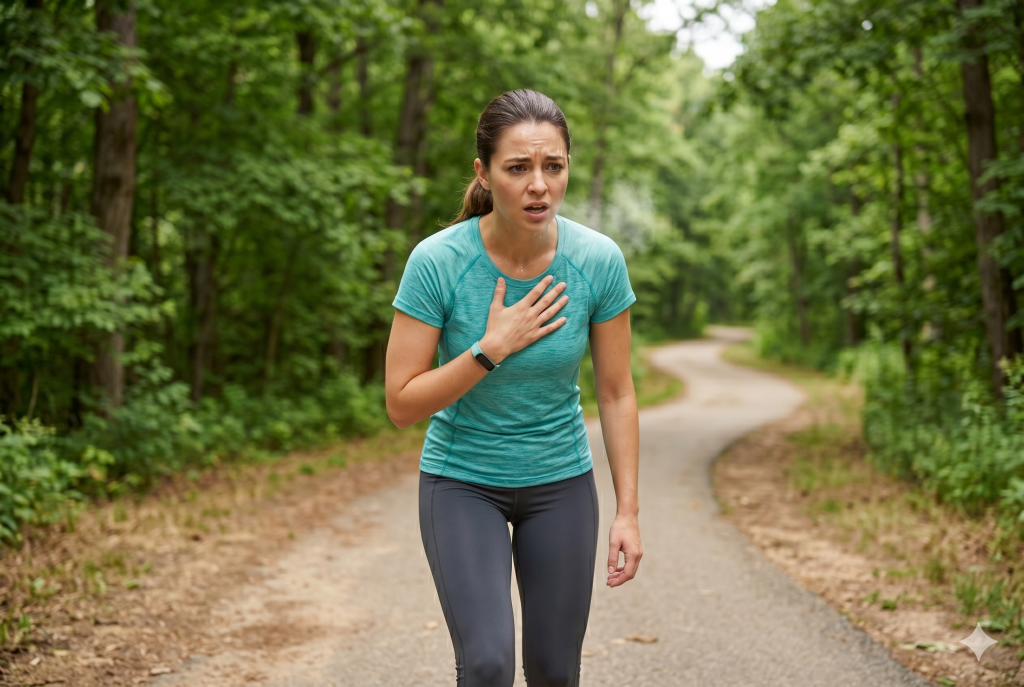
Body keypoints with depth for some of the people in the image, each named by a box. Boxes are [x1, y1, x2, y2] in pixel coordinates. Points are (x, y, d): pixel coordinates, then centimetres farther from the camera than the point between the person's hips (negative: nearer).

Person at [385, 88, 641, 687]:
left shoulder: (599, 260, -15)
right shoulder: (437, 262, -21)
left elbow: (617, 393, -4)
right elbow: (402, 403, -16)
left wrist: (628, 511, -3)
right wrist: (492, 348, -26)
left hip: (561, 483, 2)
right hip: (462, 482, -2)